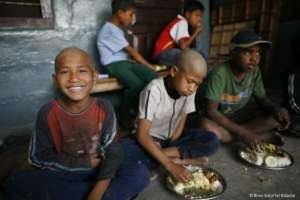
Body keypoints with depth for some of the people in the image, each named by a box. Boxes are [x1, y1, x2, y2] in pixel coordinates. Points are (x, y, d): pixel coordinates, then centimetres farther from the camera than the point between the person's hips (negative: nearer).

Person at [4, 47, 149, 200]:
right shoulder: (48, 113, -12)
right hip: (62, 174, 1)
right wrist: (86, 162, -13)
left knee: (140, 174, -22)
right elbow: (38, 157, -8)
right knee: (15, 185, -25)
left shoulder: (104, 108, -13)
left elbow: (113, 151, -14)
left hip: (97, 170, 0)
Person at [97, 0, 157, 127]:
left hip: (125, 62, 8)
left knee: (153, 76, -19)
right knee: (137, 84, -34)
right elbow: (131, 51, -12)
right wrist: (150, 66, -6)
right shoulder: (111, 29, -10)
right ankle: (124, 113, -9)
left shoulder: (118, 29, 21)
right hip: (114, 65, -8)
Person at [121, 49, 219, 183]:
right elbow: (142, 135, -30)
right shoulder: (154, 89, -26)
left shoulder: (189, 90, -10)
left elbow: (182, 121, -2)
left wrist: (165, 150, -15)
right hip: (150, 140, -4)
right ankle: (178, 159, -22)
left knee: (212, 141, -17)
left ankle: (160, 155, -18)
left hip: (172, 138, 5)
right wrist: (170, 166, -35)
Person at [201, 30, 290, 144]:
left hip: (242, 115, 5)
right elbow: (211, 111, -28)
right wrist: (241, 131, -31)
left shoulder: (255, 71, -10)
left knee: (276, 117, -12)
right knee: (206, 126, -36)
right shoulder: (219, 74, -27)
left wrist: (276, 109, -22)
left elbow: (262, 99, 1)